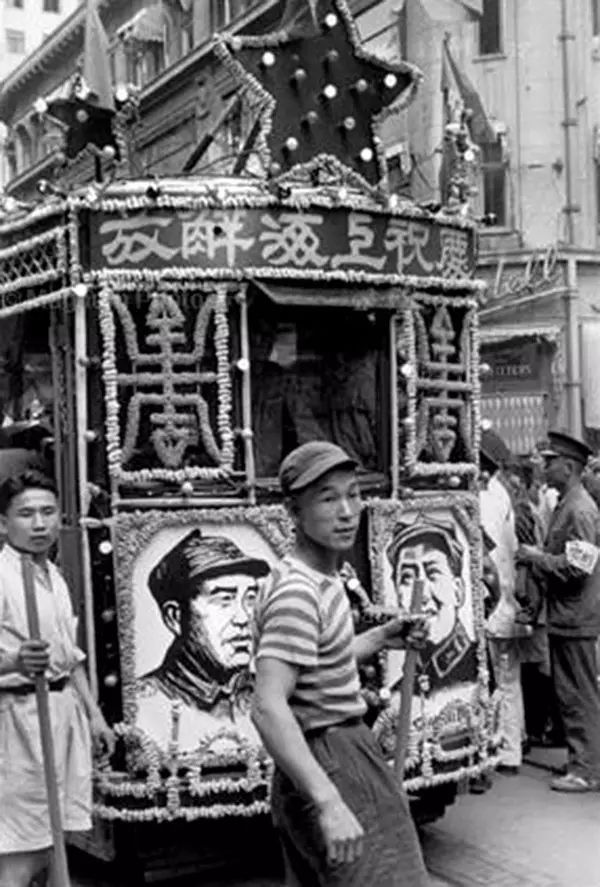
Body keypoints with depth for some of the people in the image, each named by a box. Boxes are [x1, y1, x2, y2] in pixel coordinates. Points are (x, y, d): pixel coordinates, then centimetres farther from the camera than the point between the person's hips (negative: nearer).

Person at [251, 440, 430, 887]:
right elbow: (268, 708, -30)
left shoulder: (324, 579, 10)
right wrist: (328, 802, -36)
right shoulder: (297, 593, -21)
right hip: (332, 768, -10)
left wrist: (382, 638, 12)